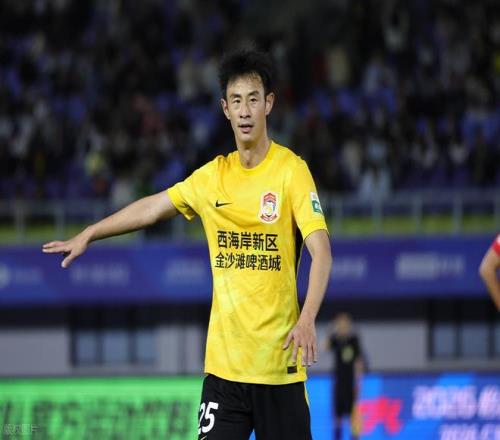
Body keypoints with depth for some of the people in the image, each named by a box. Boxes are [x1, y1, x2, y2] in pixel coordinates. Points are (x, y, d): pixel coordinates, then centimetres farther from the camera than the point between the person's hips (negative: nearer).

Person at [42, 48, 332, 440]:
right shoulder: (213, 175, 8)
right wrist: (86, 236, 25)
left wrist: (307, 319, -27)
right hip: (223, 360, 4)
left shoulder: (291, 170, -7)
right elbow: (151, 208, 22)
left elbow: (321, 251, -14)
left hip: (278, 361, -4)